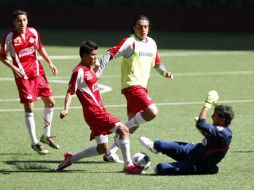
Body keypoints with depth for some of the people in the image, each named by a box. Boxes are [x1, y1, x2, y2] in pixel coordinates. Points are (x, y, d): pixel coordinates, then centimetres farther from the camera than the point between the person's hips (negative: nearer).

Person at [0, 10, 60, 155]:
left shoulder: (33, 32, 2)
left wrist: (50, 63, 11)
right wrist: (13, 67, -18)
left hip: (38, 73, 5)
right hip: (23, 76, -5)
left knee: (50, 102, 8)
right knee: (29, 108, -5)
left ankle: (46, 136, 25)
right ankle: (35, 143, 5)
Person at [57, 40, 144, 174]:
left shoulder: (88, 69, 15)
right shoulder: (79, 71, -11)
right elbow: (70, 92, -15)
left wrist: (96, 67, 24)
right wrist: (66, 109, -28)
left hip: (99, 112, 10)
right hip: (93, 112, -10)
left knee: (102, 148, 13)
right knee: (123, 129, -19)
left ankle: (70, 159, 21)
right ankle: (128, 166, -18)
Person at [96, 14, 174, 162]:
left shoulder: (152, 43, 14)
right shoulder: (130, 42, -9)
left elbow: (157, 62, 26)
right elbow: (111, 54, -14)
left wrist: (164, 72, 6)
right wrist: (99, 71, -25)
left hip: (142, 86, 8)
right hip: (132, 85, -8)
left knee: (134, 124, 10)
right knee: (152, 112, -25)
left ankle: (111, 152, 17)